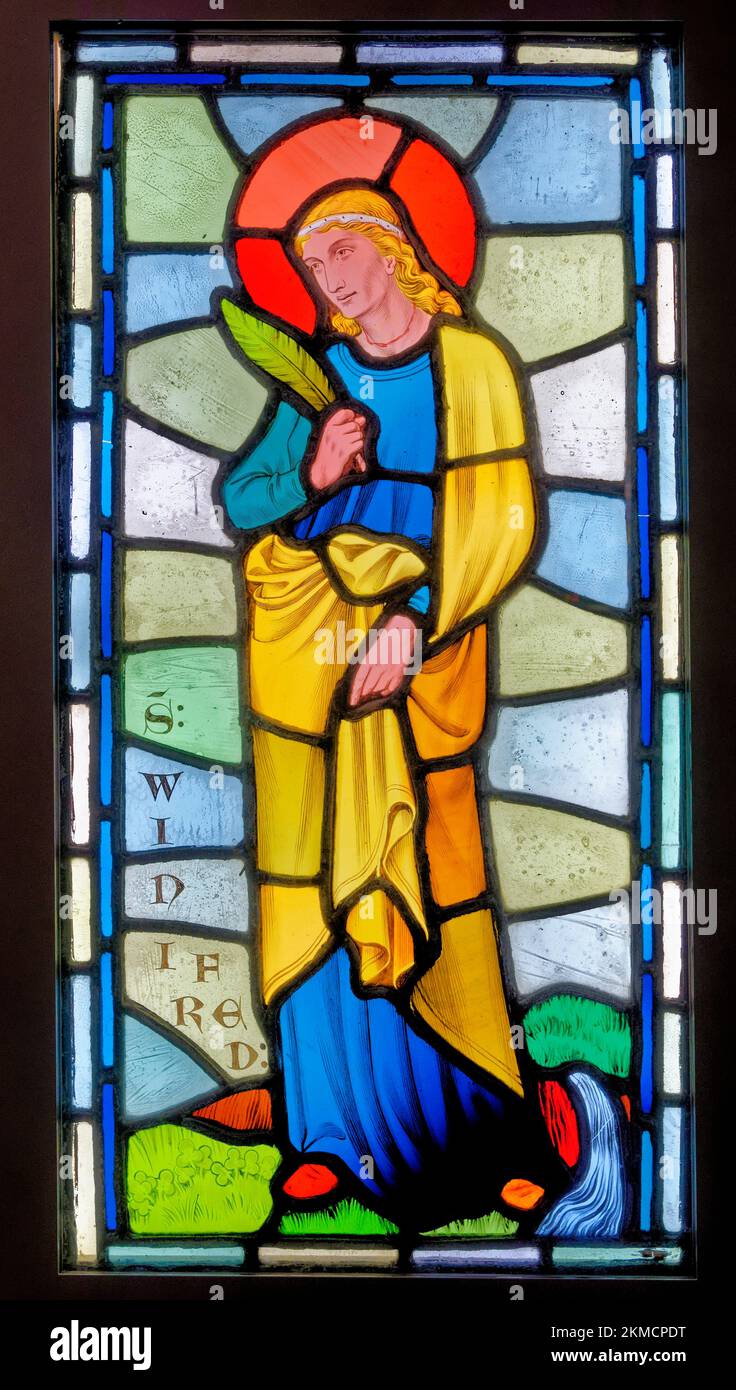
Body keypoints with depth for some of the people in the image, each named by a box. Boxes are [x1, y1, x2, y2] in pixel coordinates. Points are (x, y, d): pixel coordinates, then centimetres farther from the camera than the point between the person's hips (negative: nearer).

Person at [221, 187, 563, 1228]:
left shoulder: (471, 365, 2)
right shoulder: (318, 375, 13)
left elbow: (501, 523, -5)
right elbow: (238, 497, 9)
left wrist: (415, 624, -14)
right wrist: (308, 476, -11)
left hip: (420, 635, -3)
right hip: (300, 637, 4)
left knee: (427, 872, -7)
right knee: (320, 882, 2)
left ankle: (492, 1132, 7)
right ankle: (340, 1127, 13)